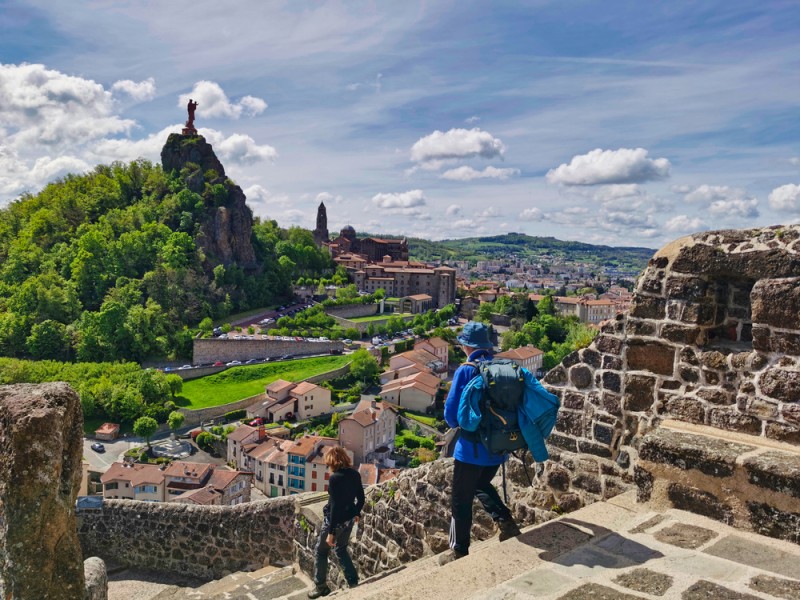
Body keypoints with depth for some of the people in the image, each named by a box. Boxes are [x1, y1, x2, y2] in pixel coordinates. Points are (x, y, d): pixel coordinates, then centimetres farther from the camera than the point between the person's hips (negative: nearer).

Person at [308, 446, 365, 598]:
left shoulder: (335, 478, -24)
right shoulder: (355, 474, -3)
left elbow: (335, 506, -25)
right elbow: (361, 498, 7)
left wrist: (331, 532, -20)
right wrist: (357, 513, 26)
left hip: (336, 520, -7)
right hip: (349, 519, 7)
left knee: (321, 551, 16)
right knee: (341, 550, 25)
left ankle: (320, 586, 28)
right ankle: (354, 583, 26)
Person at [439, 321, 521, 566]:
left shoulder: (466, 371, -17)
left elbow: (451, 412, -14)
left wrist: (458, 425, 7)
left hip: (472, 448, -5)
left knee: (461, 500, 12)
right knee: (481, 485, 30)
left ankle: (459, 551, 22)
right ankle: (505, 521, 13)